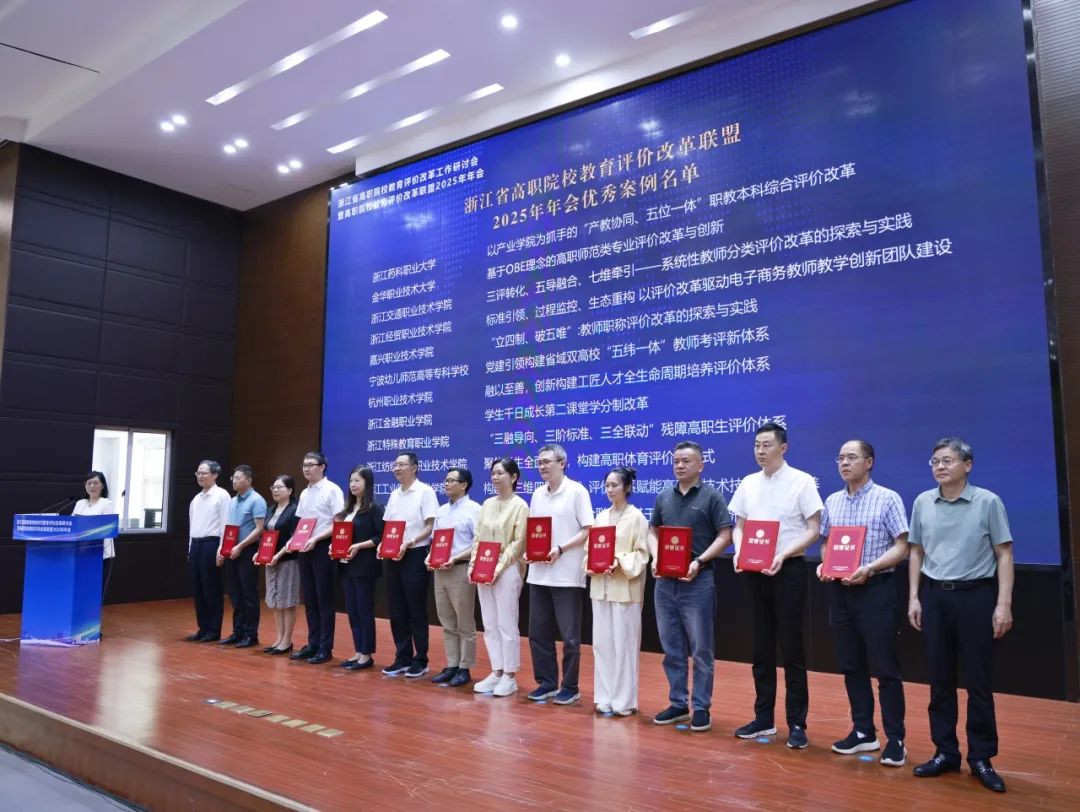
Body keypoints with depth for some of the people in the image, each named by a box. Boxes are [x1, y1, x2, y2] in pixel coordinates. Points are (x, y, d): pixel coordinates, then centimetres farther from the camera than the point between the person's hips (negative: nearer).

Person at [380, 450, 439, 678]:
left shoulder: (425, 491, -8)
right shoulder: (394, 495, 12)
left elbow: (430, 527, -11)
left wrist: (408, 544, -21)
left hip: (415, 556, -7)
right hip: (392, 557, 7)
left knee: (417, 612, 1)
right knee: (397, 611, 11)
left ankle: (420, 661, 11)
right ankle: (402, 658, 21)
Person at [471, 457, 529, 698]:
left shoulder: (519, 505, -5)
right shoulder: (487, 504, 13)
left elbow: (519, 543, -11)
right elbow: (478, 538, 14)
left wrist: (499, 567, -17)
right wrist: (473, 564, 1)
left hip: (507, 570, -6)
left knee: (507, 625, -1)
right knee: (489, 625, 9)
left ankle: (510, 676, 8)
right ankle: (496, 672, 19)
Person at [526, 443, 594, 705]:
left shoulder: (577, 491, -7)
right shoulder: (537, 494, 11)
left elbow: (588, 531, -10)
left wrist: (560, 549, -19)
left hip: (567, 575, -6)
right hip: (539, 574, 6)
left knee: (569, 636, 3)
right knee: (538, 633, 11)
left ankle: (570, 687, 16)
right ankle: (546, 682, 24)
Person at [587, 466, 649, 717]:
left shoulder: (636, 517, -4)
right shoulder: (601, 517, 12)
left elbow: (642, 553, -8)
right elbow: (590, 548, 13)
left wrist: (620, 562, -21)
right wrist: (592, 564, -6)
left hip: (625, 589, -5)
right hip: (600, 587, 5)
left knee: (624, 644, -1)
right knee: (602, 643, 8)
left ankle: (624, 700, 9)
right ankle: (605, 697, 18)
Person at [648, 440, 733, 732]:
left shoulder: (712, 496, -3)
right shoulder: (663, 498, 11)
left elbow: (725, 535, -7)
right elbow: (652, 531, 15)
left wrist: (699, 561, -18)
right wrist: (655, 559, -4)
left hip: (698, 580, -5)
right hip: (665, 581, 5)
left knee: (701, 649, 3)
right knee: (672, 648, 11)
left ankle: (701, 707, 13)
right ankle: (678, 703, 23)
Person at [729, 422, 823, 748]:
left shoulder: (802, 481, -7)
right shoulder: (747, 484, 7)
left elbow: (814, 530, -9)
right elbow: (739, 525, 13)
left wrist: (783, 554, -20)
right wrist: (739, 551, -7)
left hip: (788, 569, -5)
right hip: (755, 571, 5)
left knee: (792, 648, 2)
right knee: (762, 648, 13)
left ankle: (797, 723, 13)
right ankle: (763, 717, 24)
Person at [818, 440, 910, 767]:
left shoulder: (888, 498, -6)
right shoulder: (832, 502, 10)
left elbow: (902, 546, -9)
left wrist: (869, 569, -22)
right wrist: (824, 565, -4)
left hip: (875, 589, -5)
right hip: (839, 590, 5)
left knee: (884, 667, 0)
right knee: (851, 665, 11)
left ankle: (895, 739, 11)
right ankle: (863, 731, 23)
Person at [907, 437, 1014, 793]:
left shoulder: (988, 502, -5)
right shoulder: (922, 503, 4)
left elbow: (1004, 555, -4)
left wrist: (1004, 604, -10)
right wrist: (914, 597, 7)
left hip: (976, 595, -3)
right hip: (934, 595, 3)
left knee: (978, 680, 4)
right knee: (940, 679, 9)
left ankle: (981, 757, 17)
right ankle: (945, 752, 20)